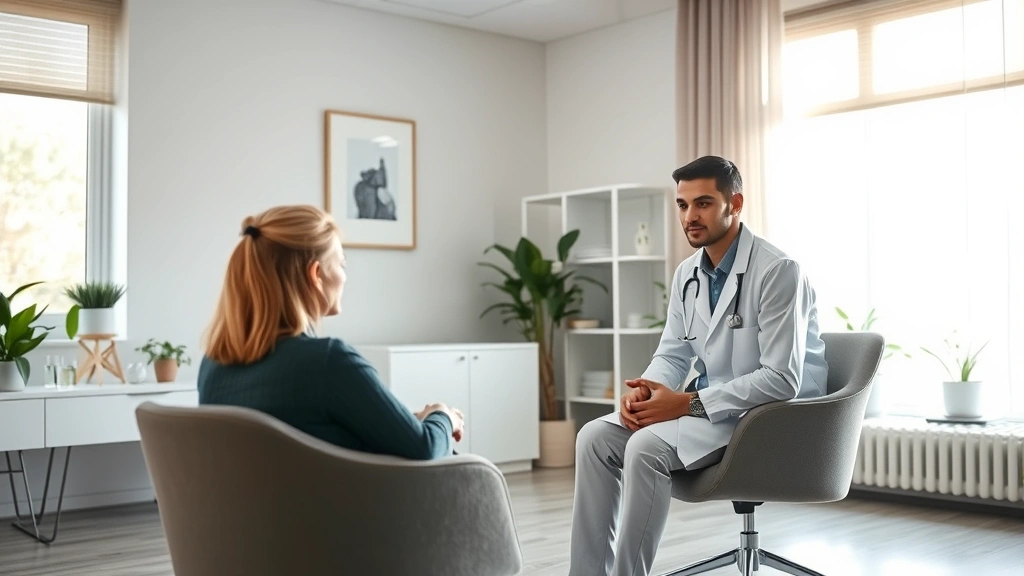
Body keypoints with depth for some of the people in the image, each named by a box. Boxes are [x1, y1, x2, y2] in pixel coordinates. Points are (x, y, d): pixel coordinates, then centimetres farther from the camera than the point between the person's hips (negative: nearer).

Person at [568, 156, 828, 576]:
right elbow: (673, 354, 12)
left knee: (646, 447, -29)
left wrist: (688, 403, -25)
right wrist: (645, 389, -12)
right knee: (595, 437, -8)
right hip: (708, 404, 8)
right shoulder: (687, 274, 6)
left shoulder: (777, 271, -18)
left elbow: (782, 379, -23)